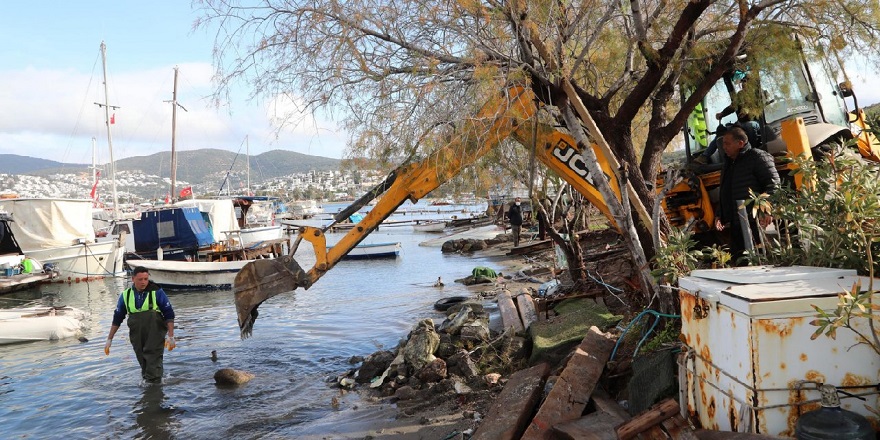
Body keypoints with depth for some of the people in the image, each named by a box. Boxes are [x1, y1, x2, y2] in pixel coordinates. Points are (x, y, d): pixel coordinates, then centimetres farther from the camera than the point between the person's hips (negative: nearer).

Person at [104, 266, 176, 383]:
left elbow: (169, 315, -4)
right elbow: (117, 318, 14)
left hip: (155, 336, -4)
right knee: (143, 363, 8)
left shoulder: (157, 292, -5)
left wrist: (170, 336, -10)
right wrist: (109, 339, 13)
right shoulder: (126, 295, 5)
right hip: (137, 337, 4)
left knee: (153, 363, -10)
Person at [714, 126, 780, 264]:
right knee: (737, 261, 10)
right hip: (735, 225, 9)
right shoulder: (729, 164, 23)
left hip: (756, 222, -9)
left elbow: (773, 183, -13)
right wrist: (720, 216, 18)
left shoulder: (758, 157, -3)